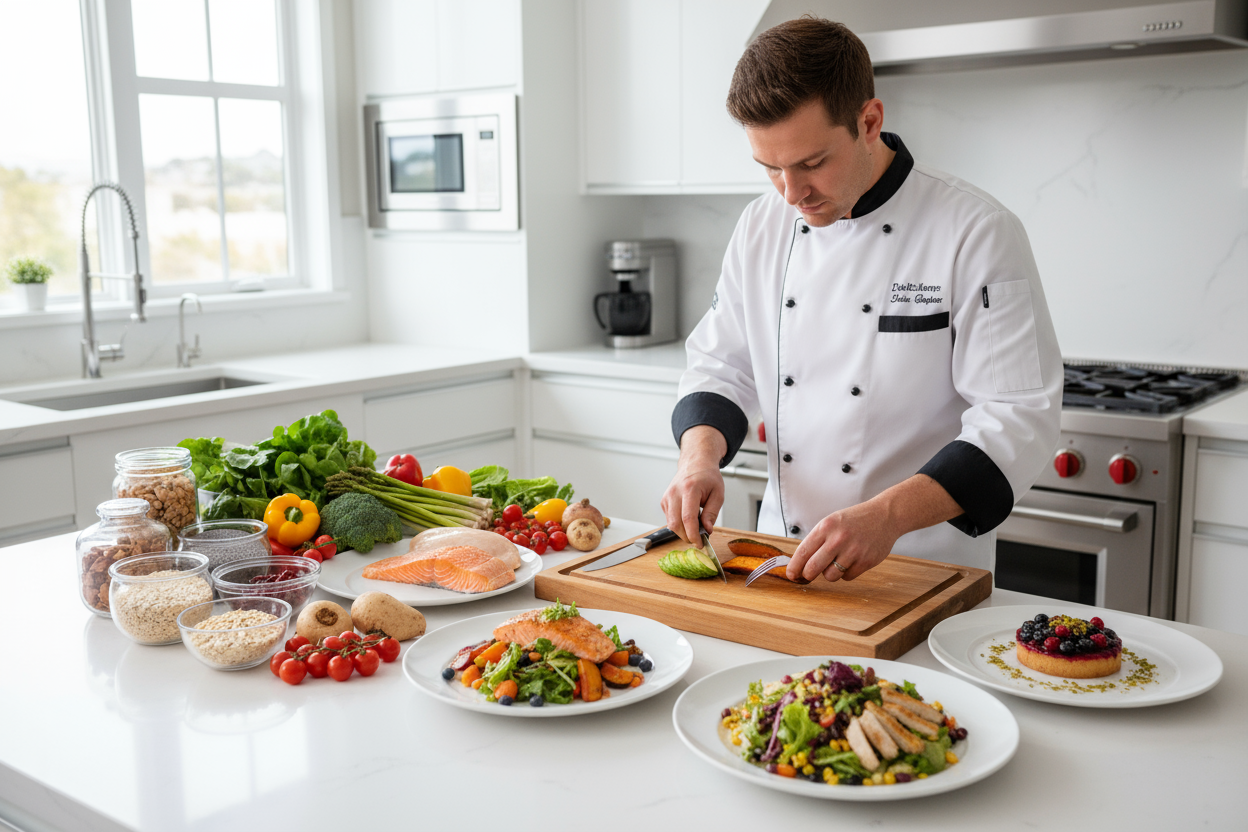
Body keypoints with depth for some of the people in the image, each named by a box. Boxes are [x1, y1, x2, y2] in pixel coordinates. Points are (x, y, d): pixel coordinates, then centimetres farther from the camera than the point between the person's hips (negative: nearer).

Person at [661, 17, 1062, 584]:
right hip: (785, 557, 4)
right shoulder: (761, 228, 3)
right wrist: (700, 455, -11)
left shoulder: (977, 233, -13)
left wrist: (887, 516, -30)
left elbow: (1018, 419, -17)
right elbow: (719, 366, 11)